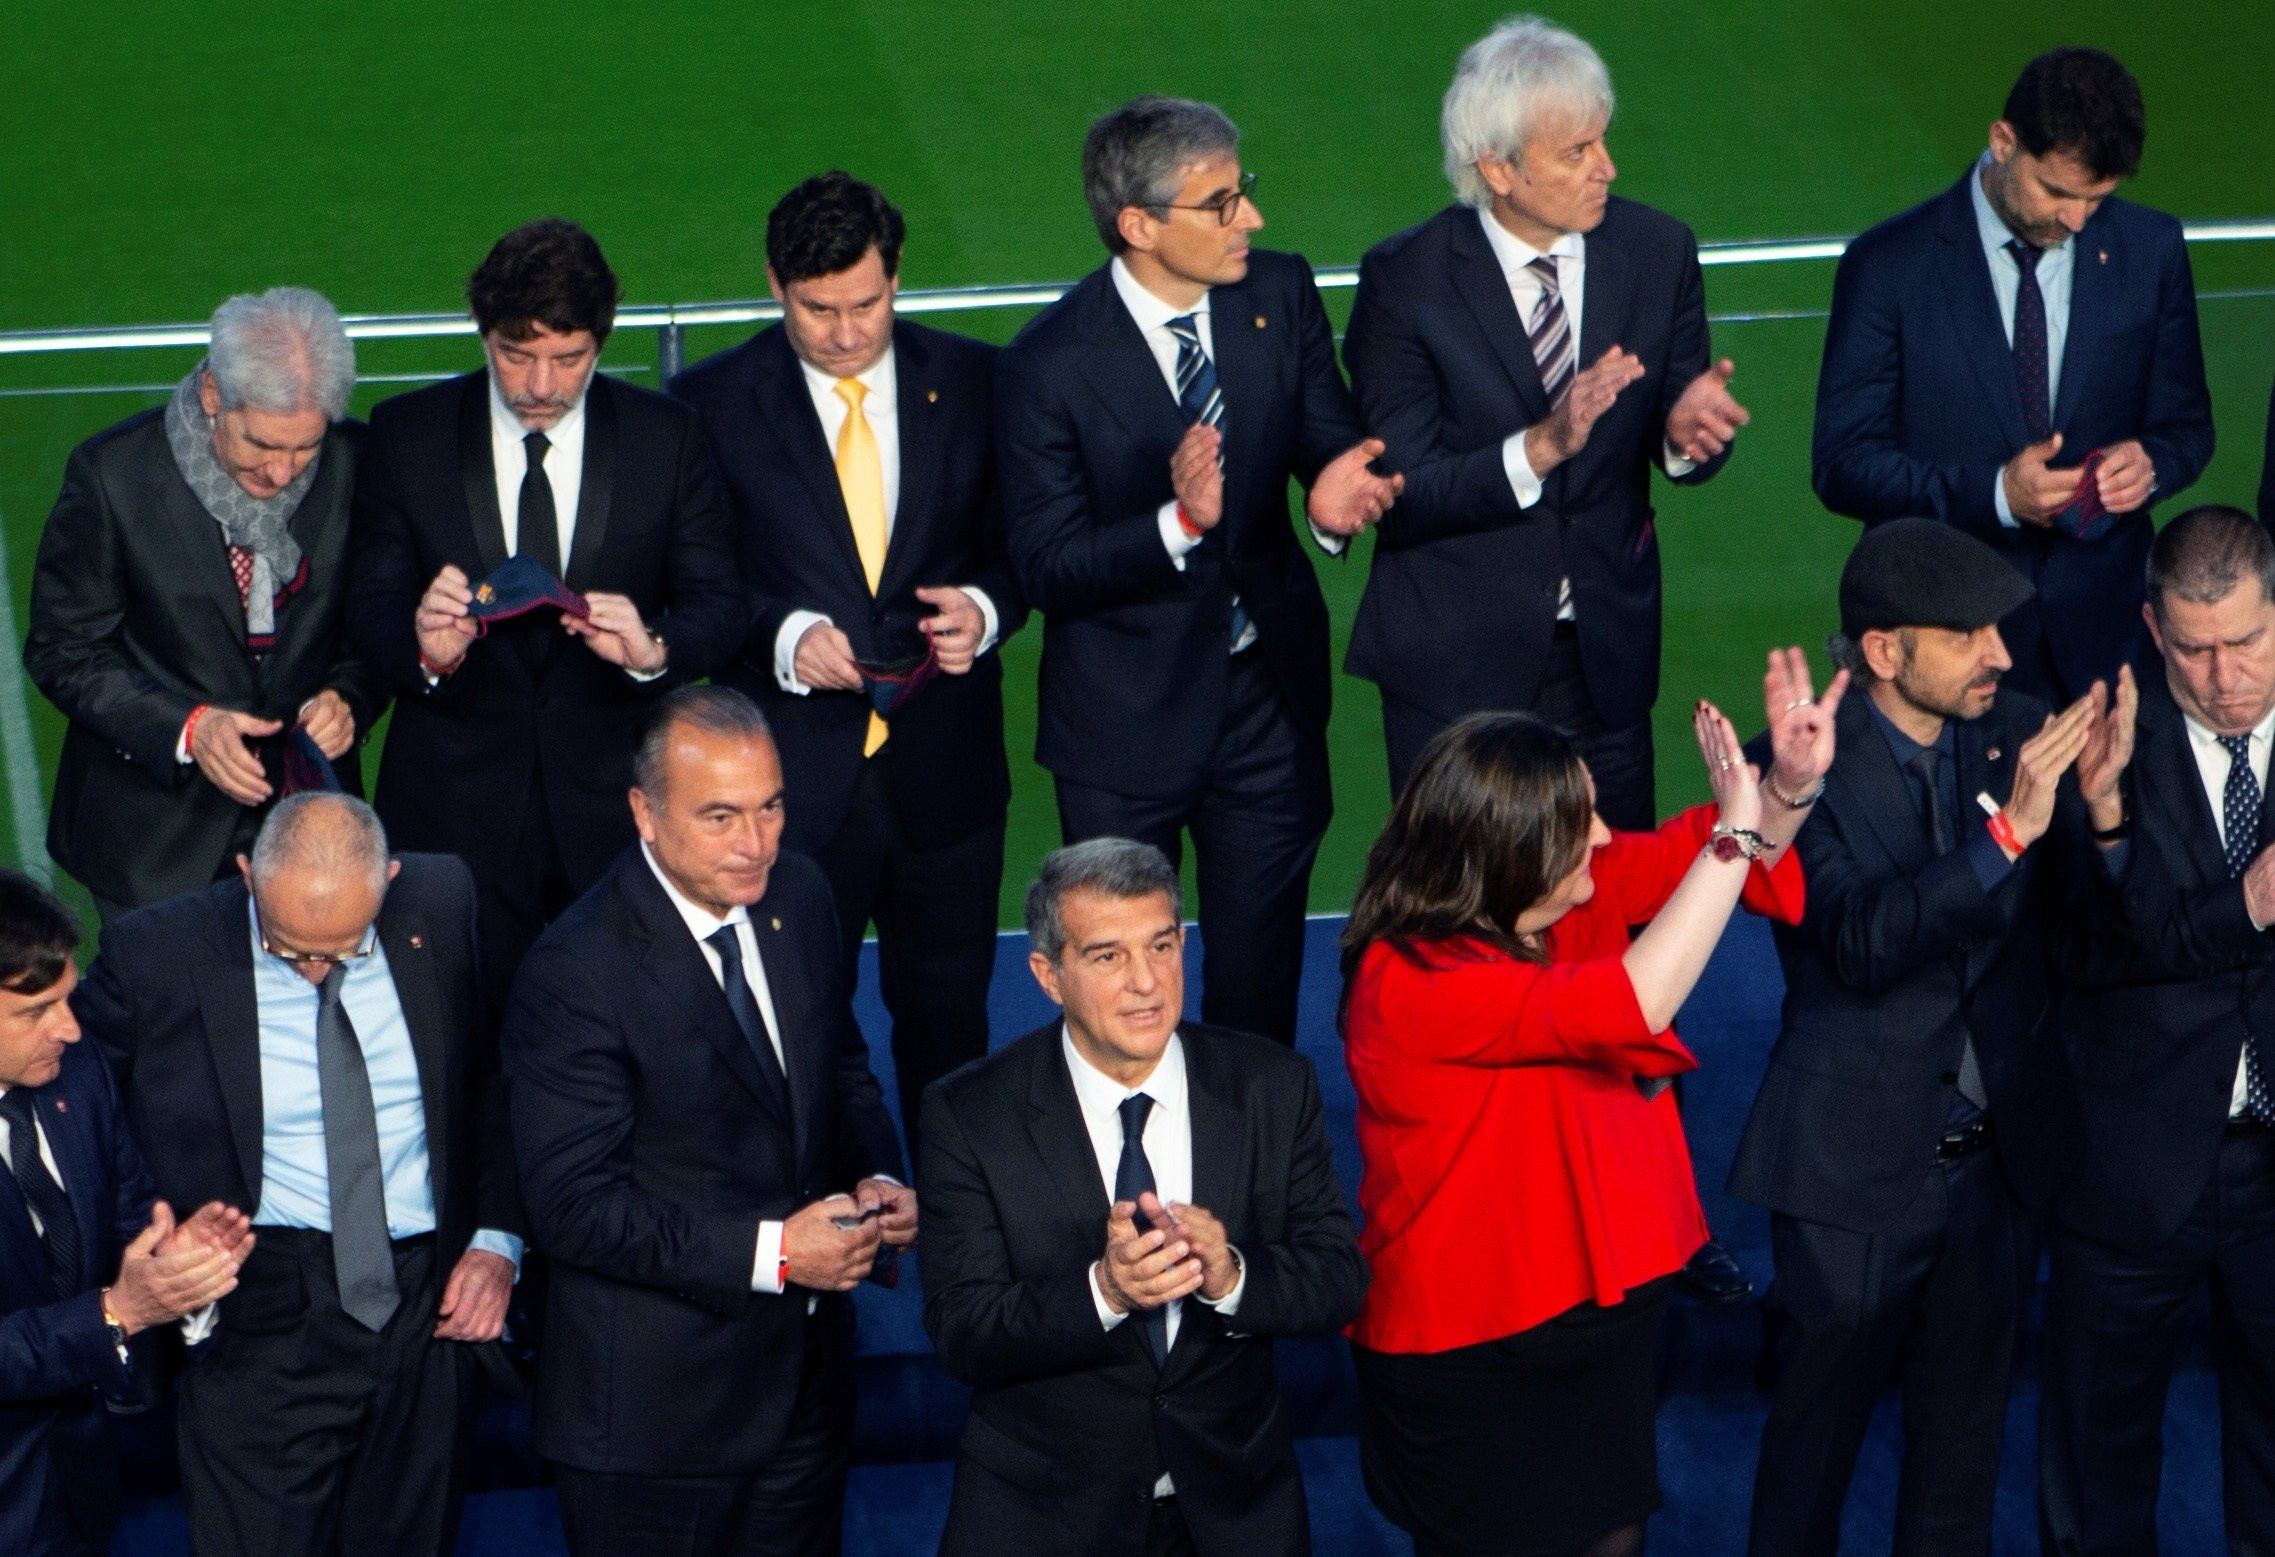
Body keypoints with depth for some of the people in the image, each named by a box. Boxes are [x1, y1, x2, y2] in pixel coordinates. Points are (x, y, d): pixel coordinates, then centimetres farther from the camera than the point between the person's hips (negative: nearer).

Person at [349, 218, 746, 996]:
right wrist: (424, 646, -23)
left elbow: (718, 603, 1)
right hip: (455, 810, 0)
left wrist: (652, 647, -22)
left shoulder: (666, 436, 1)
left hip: (616, 810, 0)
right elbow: (373, 603, 1)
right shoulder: (406, 435, 1)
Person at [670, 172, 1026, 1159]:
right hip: (790, 772, -2)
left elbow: (1019, 545, 10)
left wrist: (985, 608, -12)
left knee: (948, 1008, 13)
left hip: (945, 767, 2)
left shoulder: (973, 383, 3)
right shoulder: (714, 402, -3)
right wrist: (783, 634, -19)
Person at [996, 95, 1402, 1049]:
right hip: (1128, 719, -4)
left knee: (1261, 979, 18)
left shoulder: (1282, 297, -6)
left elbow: (1331, 441, -1)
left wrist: (1335, 487, -26)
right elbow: (1044, 568, -19)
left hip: (1269, 690, 4)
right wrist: (1177, 522, -37)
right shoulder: (1050, 365, -20)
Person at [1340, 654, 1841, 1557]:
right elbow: (1631, 1004, -37)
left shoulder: (1566, 894, -5)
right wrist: (1734, 832, -32)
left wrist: (1790, 785, -16)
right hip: (1477, 1362, -8)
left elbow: (1688, 856, 6)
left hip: (1601, 1313, 8)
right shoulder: (1413, 982, -29)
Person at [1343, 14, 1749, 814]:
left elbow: (1681, 435, 4)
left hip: (1609, 650, 3)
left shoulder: (1657, 251, -4)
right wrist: (1540, 447, -30)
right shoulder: (1403, 279, -13)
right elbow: (1399, 496, -15)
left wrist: (1685, 432, -20)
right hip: (1455, 659, -3)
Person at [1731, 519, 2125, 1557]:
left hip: (2002, 1153, 4)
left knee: (1964, 1431, 20)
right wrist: (2006, 830, -37)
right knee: (1816, 1427, 12)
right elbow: (1860, 945, -29)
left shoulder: (2020, 734, -4)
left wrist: (2100, 803, -23)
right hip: (1857, 1161, -4)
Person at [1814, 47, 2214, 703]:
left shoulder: (2152, 249, 0)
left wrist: (2151, 463, -15)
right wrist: (1993, 493, -23)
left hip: (2102, 631, 3)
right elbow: (1843, 465, -9)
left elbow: (2186, 425, 10)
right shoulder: (1888, 266, -9)